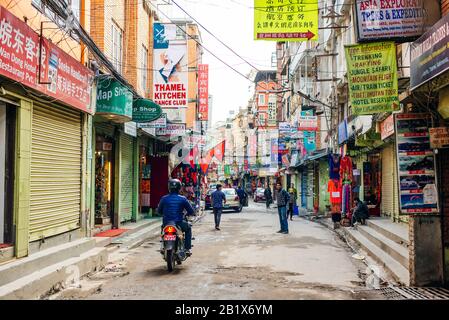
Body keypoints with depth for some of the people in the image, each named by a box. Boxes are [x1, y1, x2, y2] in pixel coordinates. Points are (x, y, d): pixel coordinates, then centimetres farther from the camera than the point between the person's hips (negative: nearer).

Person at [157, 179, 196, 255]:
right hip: (179, 223, -2)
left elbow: (159, 211, 8)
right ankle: (187, 249, 21)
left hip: (166, 223, 2)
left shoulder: (164, 198, -3)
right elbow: (192, 212, -2)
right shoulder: (183, 199, -6)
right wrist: (187, 214, 21)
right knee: (188, 228, 29)